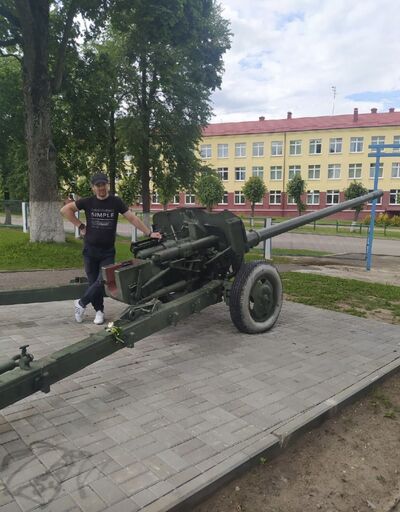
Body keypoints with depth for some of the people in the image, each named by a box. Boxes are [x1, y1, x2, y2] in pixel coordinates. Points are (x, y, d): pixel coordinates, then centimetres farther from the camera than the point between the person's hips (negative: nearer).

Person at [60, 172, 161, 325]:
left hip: (108, 251, 0)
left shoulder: (116, 202, -3)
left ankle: (81, 303, 12)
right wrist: (80, 225, -4)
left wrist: (149, 233, -8)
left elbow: (132, 218, -3)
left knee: (103, 281, -9)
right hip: (90, 250, 1)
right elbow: (65, 209, 3)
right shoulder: (88, 202, -2)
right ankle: (99, 311, 24)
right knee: (93, 282, 7)